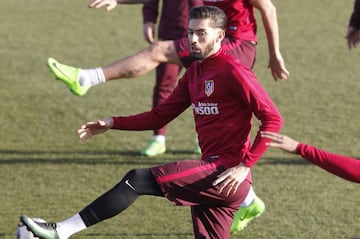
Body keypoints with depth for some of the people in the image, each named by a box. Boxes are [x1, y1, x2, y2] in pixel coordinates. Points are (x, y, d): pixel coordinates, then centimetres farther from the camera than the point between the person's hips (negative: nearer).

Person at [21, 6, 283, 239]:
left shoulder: (233, 72, -12)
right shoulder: (195, 73, 16)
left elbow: (272, 119, -16)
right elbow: (160, 116, 18)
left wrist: (245, 166, -21)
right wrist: (113, 123, 6)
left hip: (226, 175, -9)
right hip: (212, 175, 9)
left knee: (138, 180, -14)